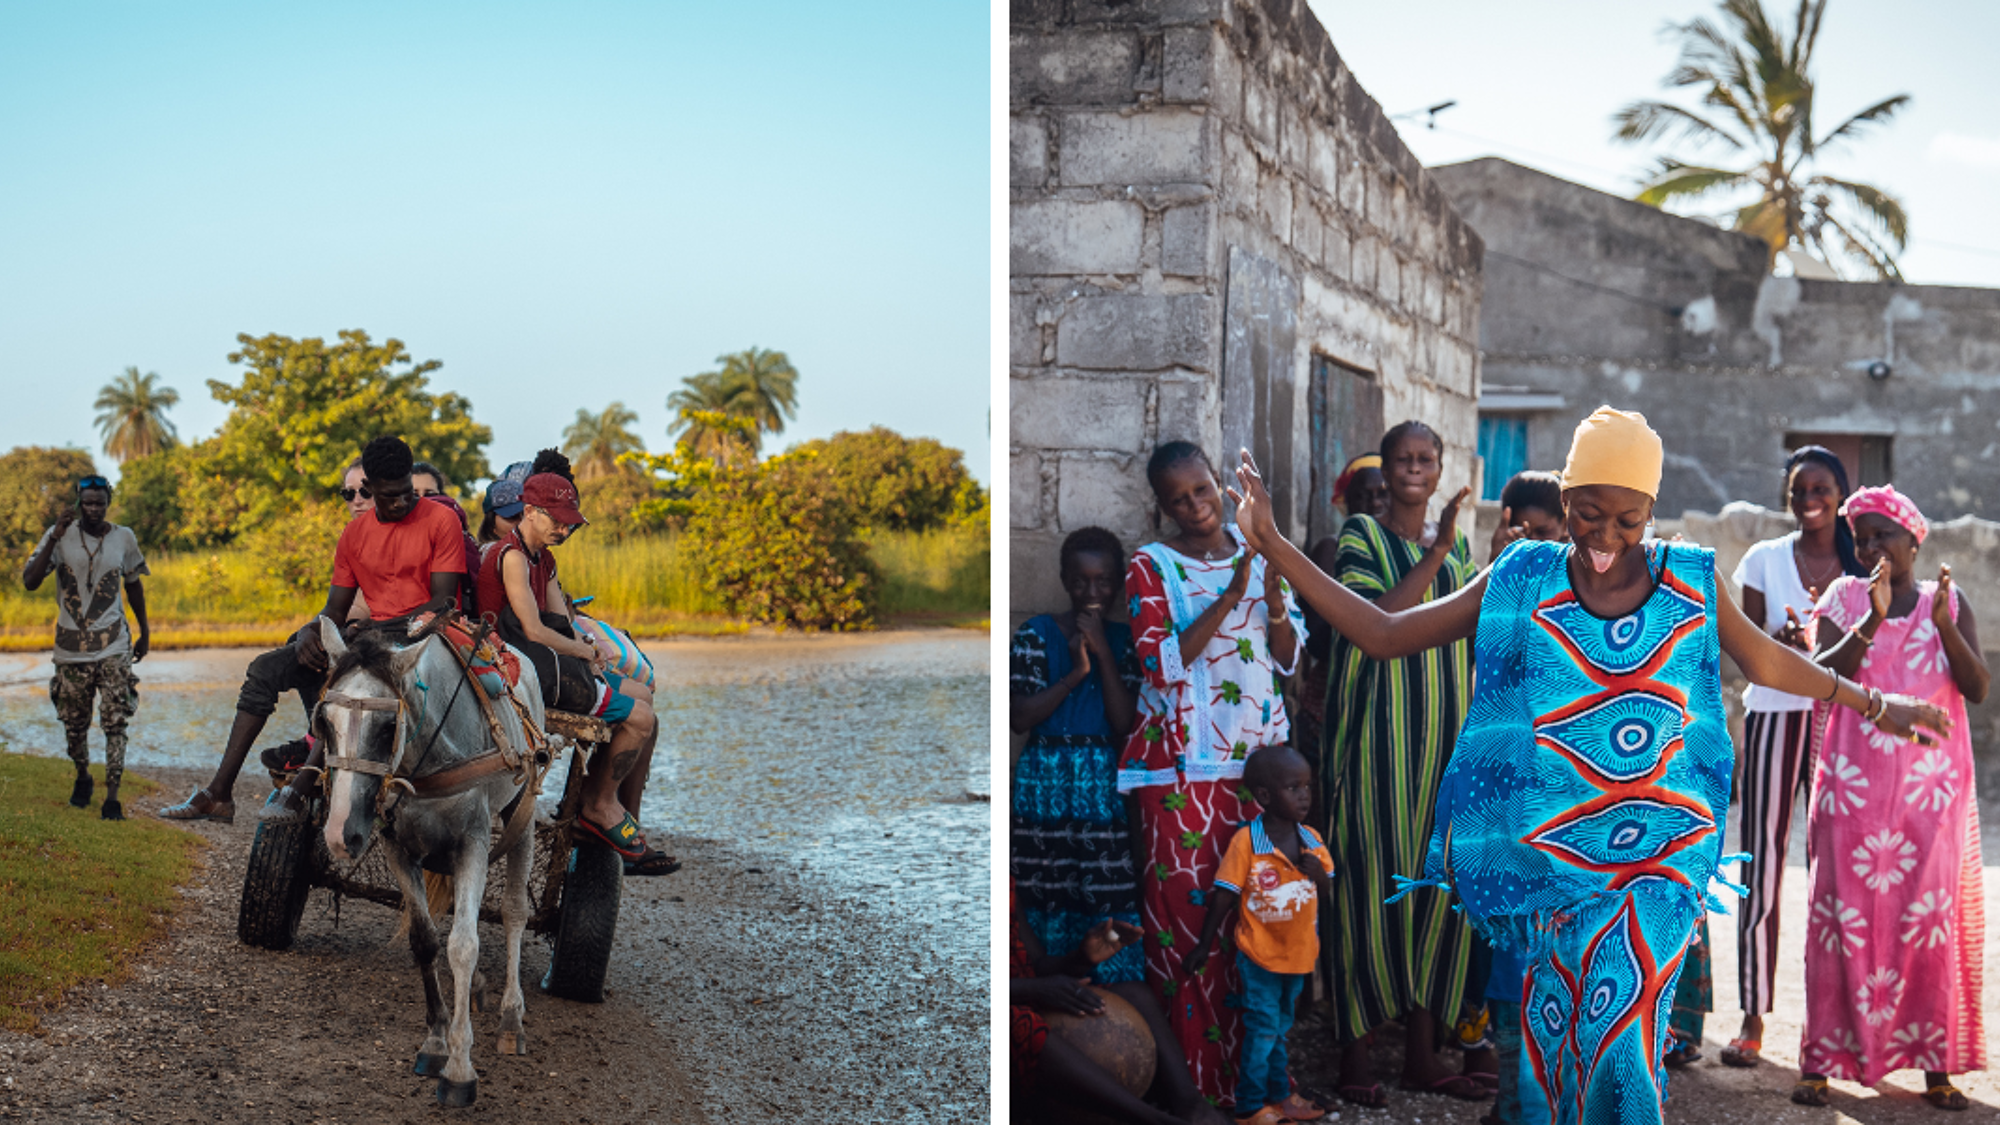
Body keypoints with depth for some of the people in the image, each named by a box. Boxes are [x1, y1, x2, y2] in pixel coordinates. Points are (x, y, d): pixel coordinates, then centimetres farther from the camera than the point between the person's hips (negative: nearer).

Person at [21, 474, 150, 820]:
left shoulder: (124, 538, 1)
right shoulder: (59, 536, -5)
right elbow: (30, 581, -15)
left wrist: (144, 631, 22)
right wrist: (55, 537, -24)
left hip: (113, 648, 0)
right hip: (71, 648, 0)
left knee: (115, 723, -9)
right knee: (74, 725, 10)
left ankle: (112, 798, -5)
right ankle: (83, 777, 37)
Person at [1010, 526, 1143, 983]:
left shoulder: (1125, 639, 6)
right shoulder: (1036, 633, 1)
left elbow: (1126, 724, -3)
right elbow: (1019, 717, -6)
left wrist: (1104, 654, -10)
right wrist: (1075, 672, -13)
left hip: (1106, 786, 1)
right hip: (1045, 783, -1)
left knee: (1111, 904, -5)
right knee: (1048, 901, 0)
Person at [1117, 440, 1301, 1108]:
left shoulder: (1257, 554, 10)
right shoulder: (1151, 567, -3)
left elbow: (1288, 659, 11)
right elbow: (1162, 666, -13)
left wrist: (1276, 608, -9)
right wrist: (1229, 600, -19)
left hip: (1257, 753, 4)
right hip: (1182, 763, -4)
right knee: (1185, 904, -3)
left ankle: (1250, 1049, 16)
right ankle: (1192, 1065, 7)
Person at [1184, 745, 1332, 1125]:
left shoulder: (1311, 841, -2)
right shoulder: (1246, 841, -18)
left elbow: (1327, 890, 8)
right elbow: (1224, 895, -14)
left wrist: (1317, 872, -15)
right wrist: (1204, 944, -9)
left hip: (1298, 953, 5)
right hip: (1260, 954, -5)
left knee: (1280, 1027, 20)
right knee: (1262, 1030, 1)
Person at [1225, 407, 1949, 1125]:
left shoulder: (1690, 580, 5)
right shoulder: (1523, 581, 3)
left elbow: (1768, 664, 22)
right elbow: (1383, 635, 2)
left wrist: (1870, 701, 32)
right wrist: (1272, 544, -3)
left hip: (1663, 858, -1)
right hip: (1550, 851, 1)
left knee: (1618, 1031, -16)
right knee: (1556, 1037, 1)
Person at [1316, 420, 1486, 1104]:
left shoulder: (1457, 542, 14)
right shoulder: (1361, 536, -2)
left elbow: (1474, 634, 19)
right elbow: (1375, 619, -17)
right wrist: (1435, 554, -20)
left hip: (1445, 729, 5)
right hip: (1379, 730, -5)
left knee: (1439, 874, 6)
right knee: (1371, 874, -5)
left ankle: (1423, 1053, 15)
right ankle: (1355, 1054, 3)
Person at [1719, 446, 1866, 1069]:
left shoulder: (1862, 567, 8)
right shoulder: (1764, 559, 7)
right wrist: (1784, 640, -17)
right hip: (1775, 716, 0)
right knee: (1761, 865, -4)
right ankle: (1753, 1018, 2)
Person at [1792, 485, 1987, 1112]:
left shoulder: (1948, 602, 7)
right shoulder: (1844, 598, 5)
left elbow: (1978, 689, -3)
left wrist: (1945, 626, -16)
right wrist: (1873, 621, -20)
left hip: (1932, 789, 1)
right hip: (1854, 784, -1)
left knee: (1931, 914, 0)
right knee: (1843, 913, -2)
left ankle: (1935, 1061, 10)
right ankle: (1823, 1058, 3)